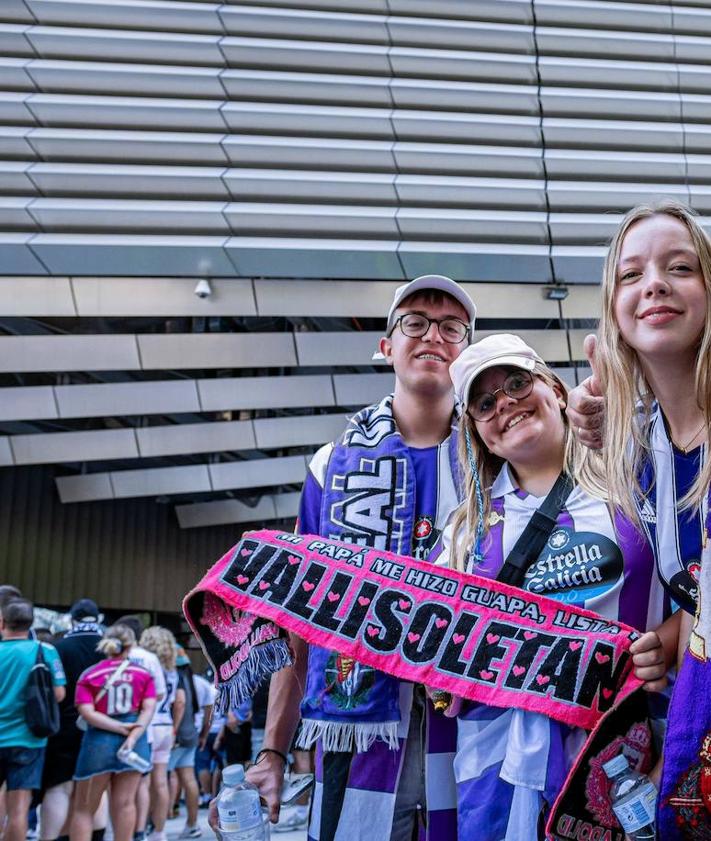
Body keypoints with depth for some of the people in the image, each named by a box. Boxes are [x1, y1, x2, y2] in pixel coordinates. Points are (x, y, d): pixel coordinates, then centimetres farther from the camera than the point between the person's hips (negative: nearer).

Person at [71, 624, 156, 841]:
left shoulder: (89, 675, 1)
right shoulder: (143, 673, 5)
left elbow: (87, 713, -9)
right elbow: (149, 709, -5)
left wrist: (121, 728, -10)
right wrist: (133, 735, -13)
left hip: (99, 741, -1)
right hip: (134, 742, 1)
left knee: (84, 808, 9)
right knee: (124, 803, 6)